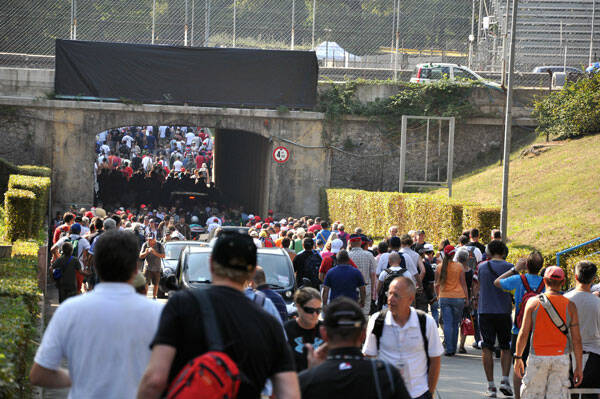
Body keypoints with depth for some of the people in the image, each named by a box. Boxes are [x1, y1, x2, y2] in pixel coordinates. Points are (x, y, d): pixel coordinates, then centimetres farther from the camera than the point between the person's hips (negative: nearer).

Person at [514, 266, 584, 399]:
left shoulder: (533, 302, -2)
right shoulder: (570, 306, 1)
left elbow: (523, 333, -3)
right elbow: (576, 339, -1)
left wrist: (518, 358, 7)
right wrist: (578, 367, 5)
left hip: (537, 357, -1)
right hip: (561, 357, 1)